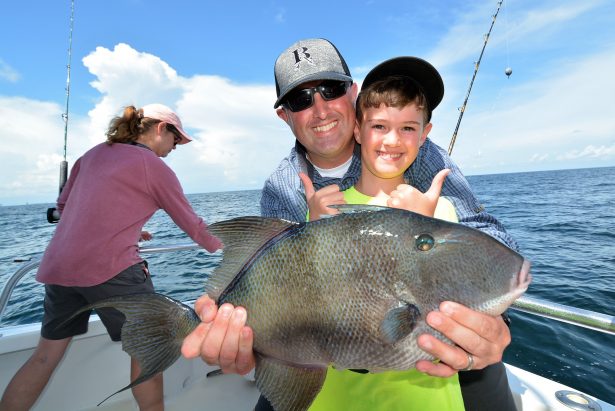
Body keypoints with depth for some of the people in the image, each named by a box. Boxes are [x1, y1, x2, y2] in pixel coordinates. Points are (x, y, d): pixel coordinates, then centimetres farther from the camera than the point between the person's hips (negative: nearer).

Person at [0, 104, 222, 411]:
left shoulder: (95, 153, 15)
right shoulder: (155, 166, -3)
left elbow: (63, 206, 21)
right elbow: (191, 224, 2)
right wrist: (220, 246, 18)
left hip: (58, 265, 8)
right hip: (109, 267, -7)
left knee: (46, 355, 20)